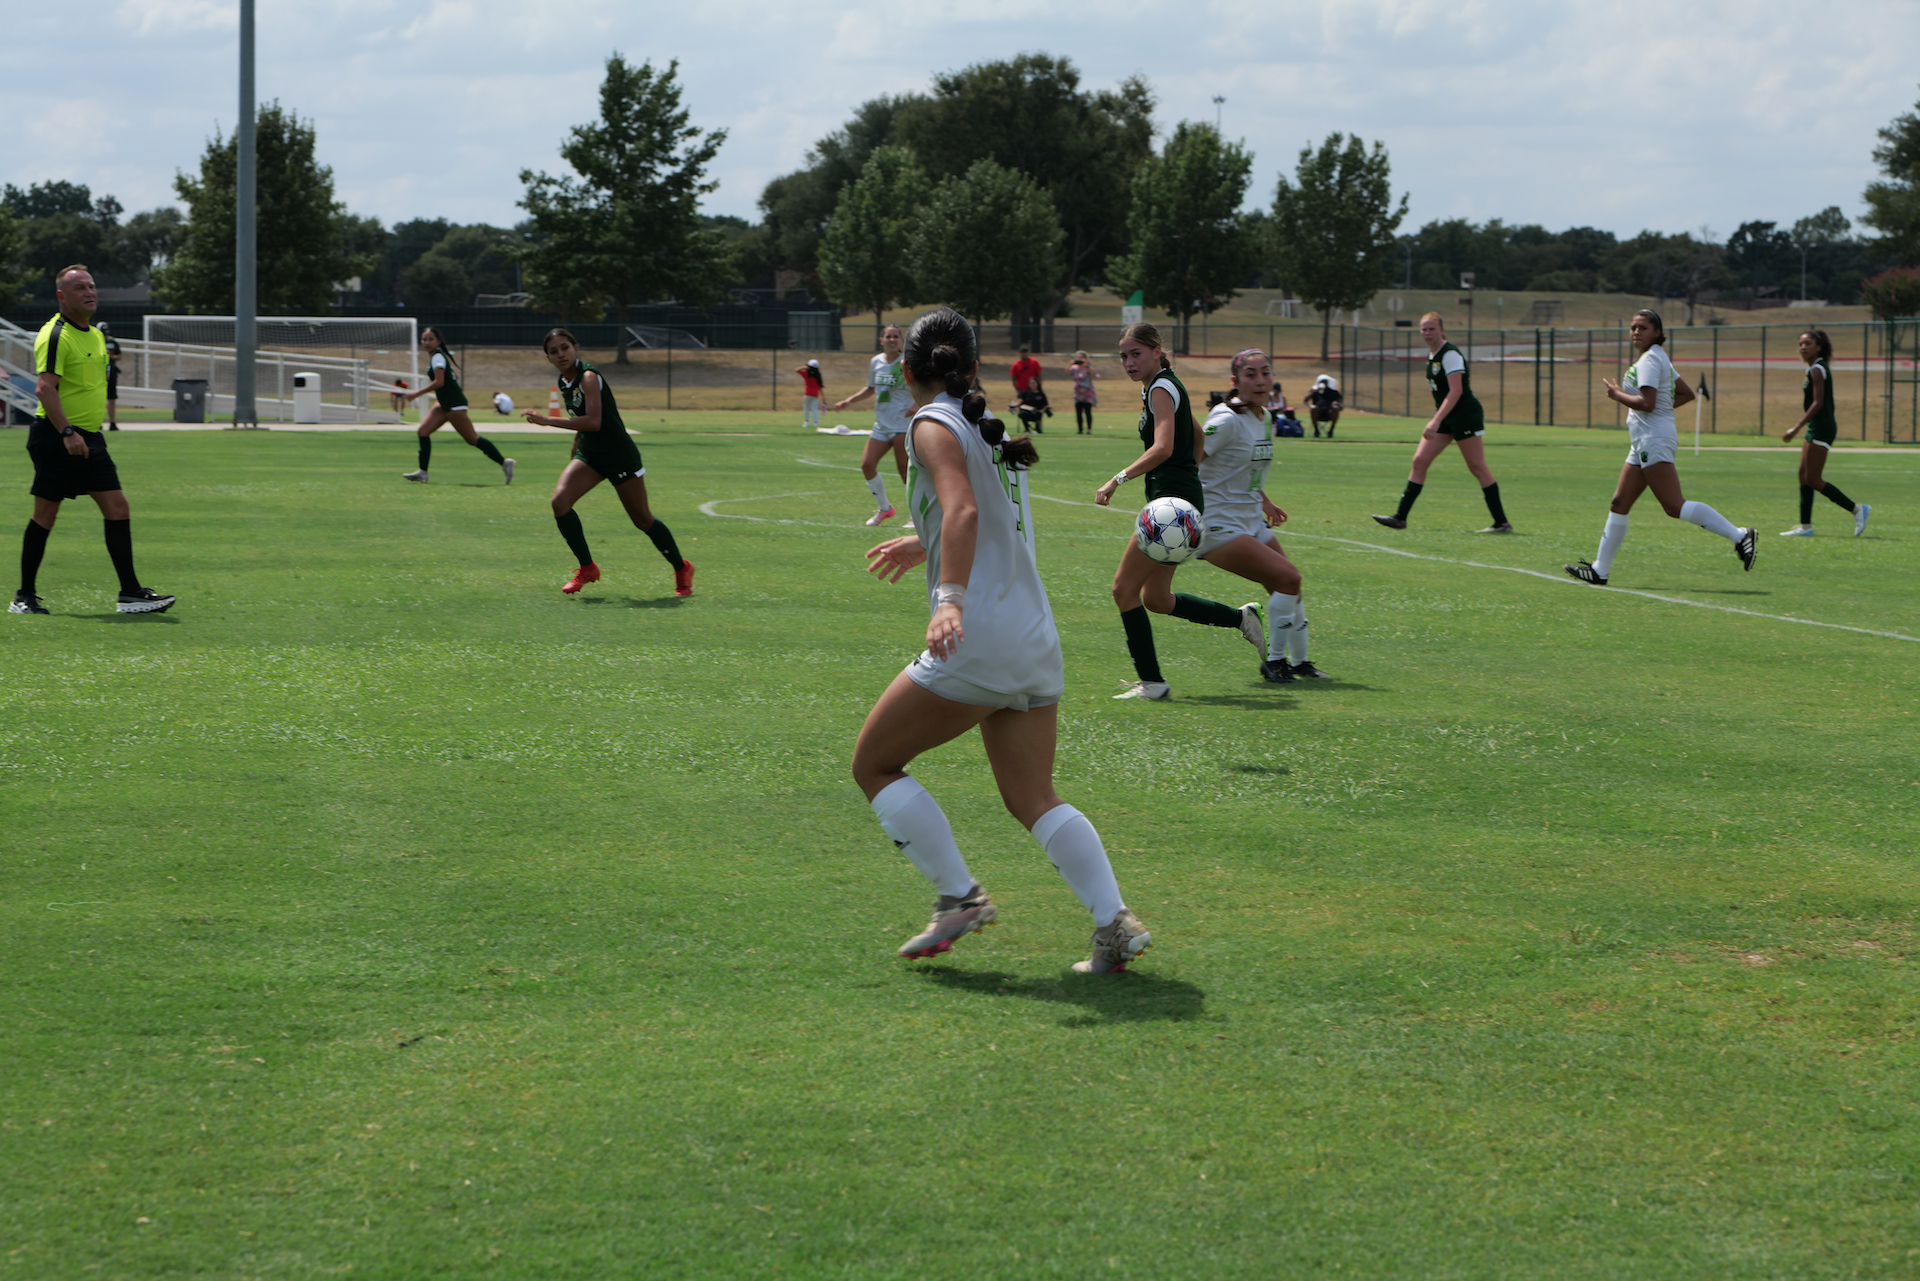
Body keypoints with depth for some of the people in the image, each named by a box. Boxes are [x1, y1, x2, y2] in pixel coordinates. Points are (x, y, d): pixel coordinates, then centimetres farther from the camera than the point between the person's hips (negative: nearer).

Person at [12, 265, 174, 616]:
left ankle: (130, 593, 1)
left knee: (117, 508, 0)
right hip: (56, 436, -8)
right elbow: (45, 387, -23)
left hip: (88, 437, 8)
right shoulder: (55, 335, -14)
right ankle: (25, 596, 9)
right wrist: (67, 433, -30)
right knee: (46, 514, -1)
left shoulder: (96, 334, 15)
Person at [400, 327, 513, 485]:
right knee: (423, 431, 2)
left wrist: (416, 394, -19)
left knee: (471, 438, -7)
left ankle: (504, 463, -1)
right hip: (445, 403, 10)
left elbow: (439, 382, -23)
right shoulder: (438, 355, 15)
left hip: (454, 403, -10)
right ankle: (422, 473, 1)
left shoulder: (437, 356, -13)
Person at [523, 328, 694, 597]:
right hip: (589, 454, 7)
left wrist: (547, 421, -33)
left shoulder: (588, 377, -20)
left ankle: (682, 568, 24)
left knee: (642, 519, 3)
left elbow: (593, 422, -31)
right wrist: (573, 455, 26)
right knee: (560, 501, -16)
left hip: (619, 454, -7)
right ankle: (587, 568, -3)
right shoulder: (565, 382, 6)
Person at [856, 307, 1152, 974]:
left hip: (977, 639, -8)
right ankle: (1115, 921, -4)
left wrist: (950, 598, -35)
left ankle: (959, 896, 1)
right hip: (1036, 640, 8)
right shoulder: (987, 425, 19)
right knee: (1033, 797, 12)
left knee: (874, 763, 7)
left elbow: (962, 509, -23)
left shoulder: (934, 425, -5)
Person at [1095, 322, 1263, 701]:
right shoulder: (1160, 386, 17)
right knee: (1156, 598, 15)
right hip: (1180, 500, 10)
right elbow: (1198, 441, 29)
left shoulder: (1160, 389, -13)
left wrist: (1119, 479, -32)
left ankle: (1151, 681, -5)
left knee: (1125, 588, -7)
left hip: (1171, 499, -10)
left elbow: (1163, 448, -27)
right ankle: (1240, 617, 21)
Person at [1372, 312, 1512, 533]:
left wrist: (1436, 421, -30)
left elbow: (1456, 391, -24)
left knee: (1477, 467, -6)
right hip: (1446, 417, 9)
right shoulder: (1431, 355, 11)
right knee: (1419, 461, 1)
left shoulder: (1450, 354, -16)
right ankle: (1400, 517, 1)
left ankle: (1501, 522, 0)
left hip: (1465, 414, -9)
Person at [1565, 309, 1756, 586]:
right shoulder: (1659, 359, 19)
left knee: (1675, 506, -17)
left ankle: (1739, 536, -20)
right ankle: (1600, 569, 13)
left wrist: (1617, 394, -8)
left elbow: (1647, 403, -22)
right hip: (1645, 442, 11)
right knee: (1619, 505, 10)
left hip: (1654, 439, -11)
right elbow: (1686, 394, 26)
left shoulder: (1649, 360, -12)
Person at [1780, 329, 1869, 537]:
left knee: (1813, 479, -9)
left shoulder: (1817, 370, -14)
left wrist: (1796, 428, -24)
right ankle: (1805, 526, 9)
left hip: (1822, 427, -10)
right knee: (1804, 476, 9)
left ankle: (1856, 509, -5)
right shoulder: (1819, 368, 16)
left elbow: (1818, 403, -21)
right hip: (1816, 428, 10)